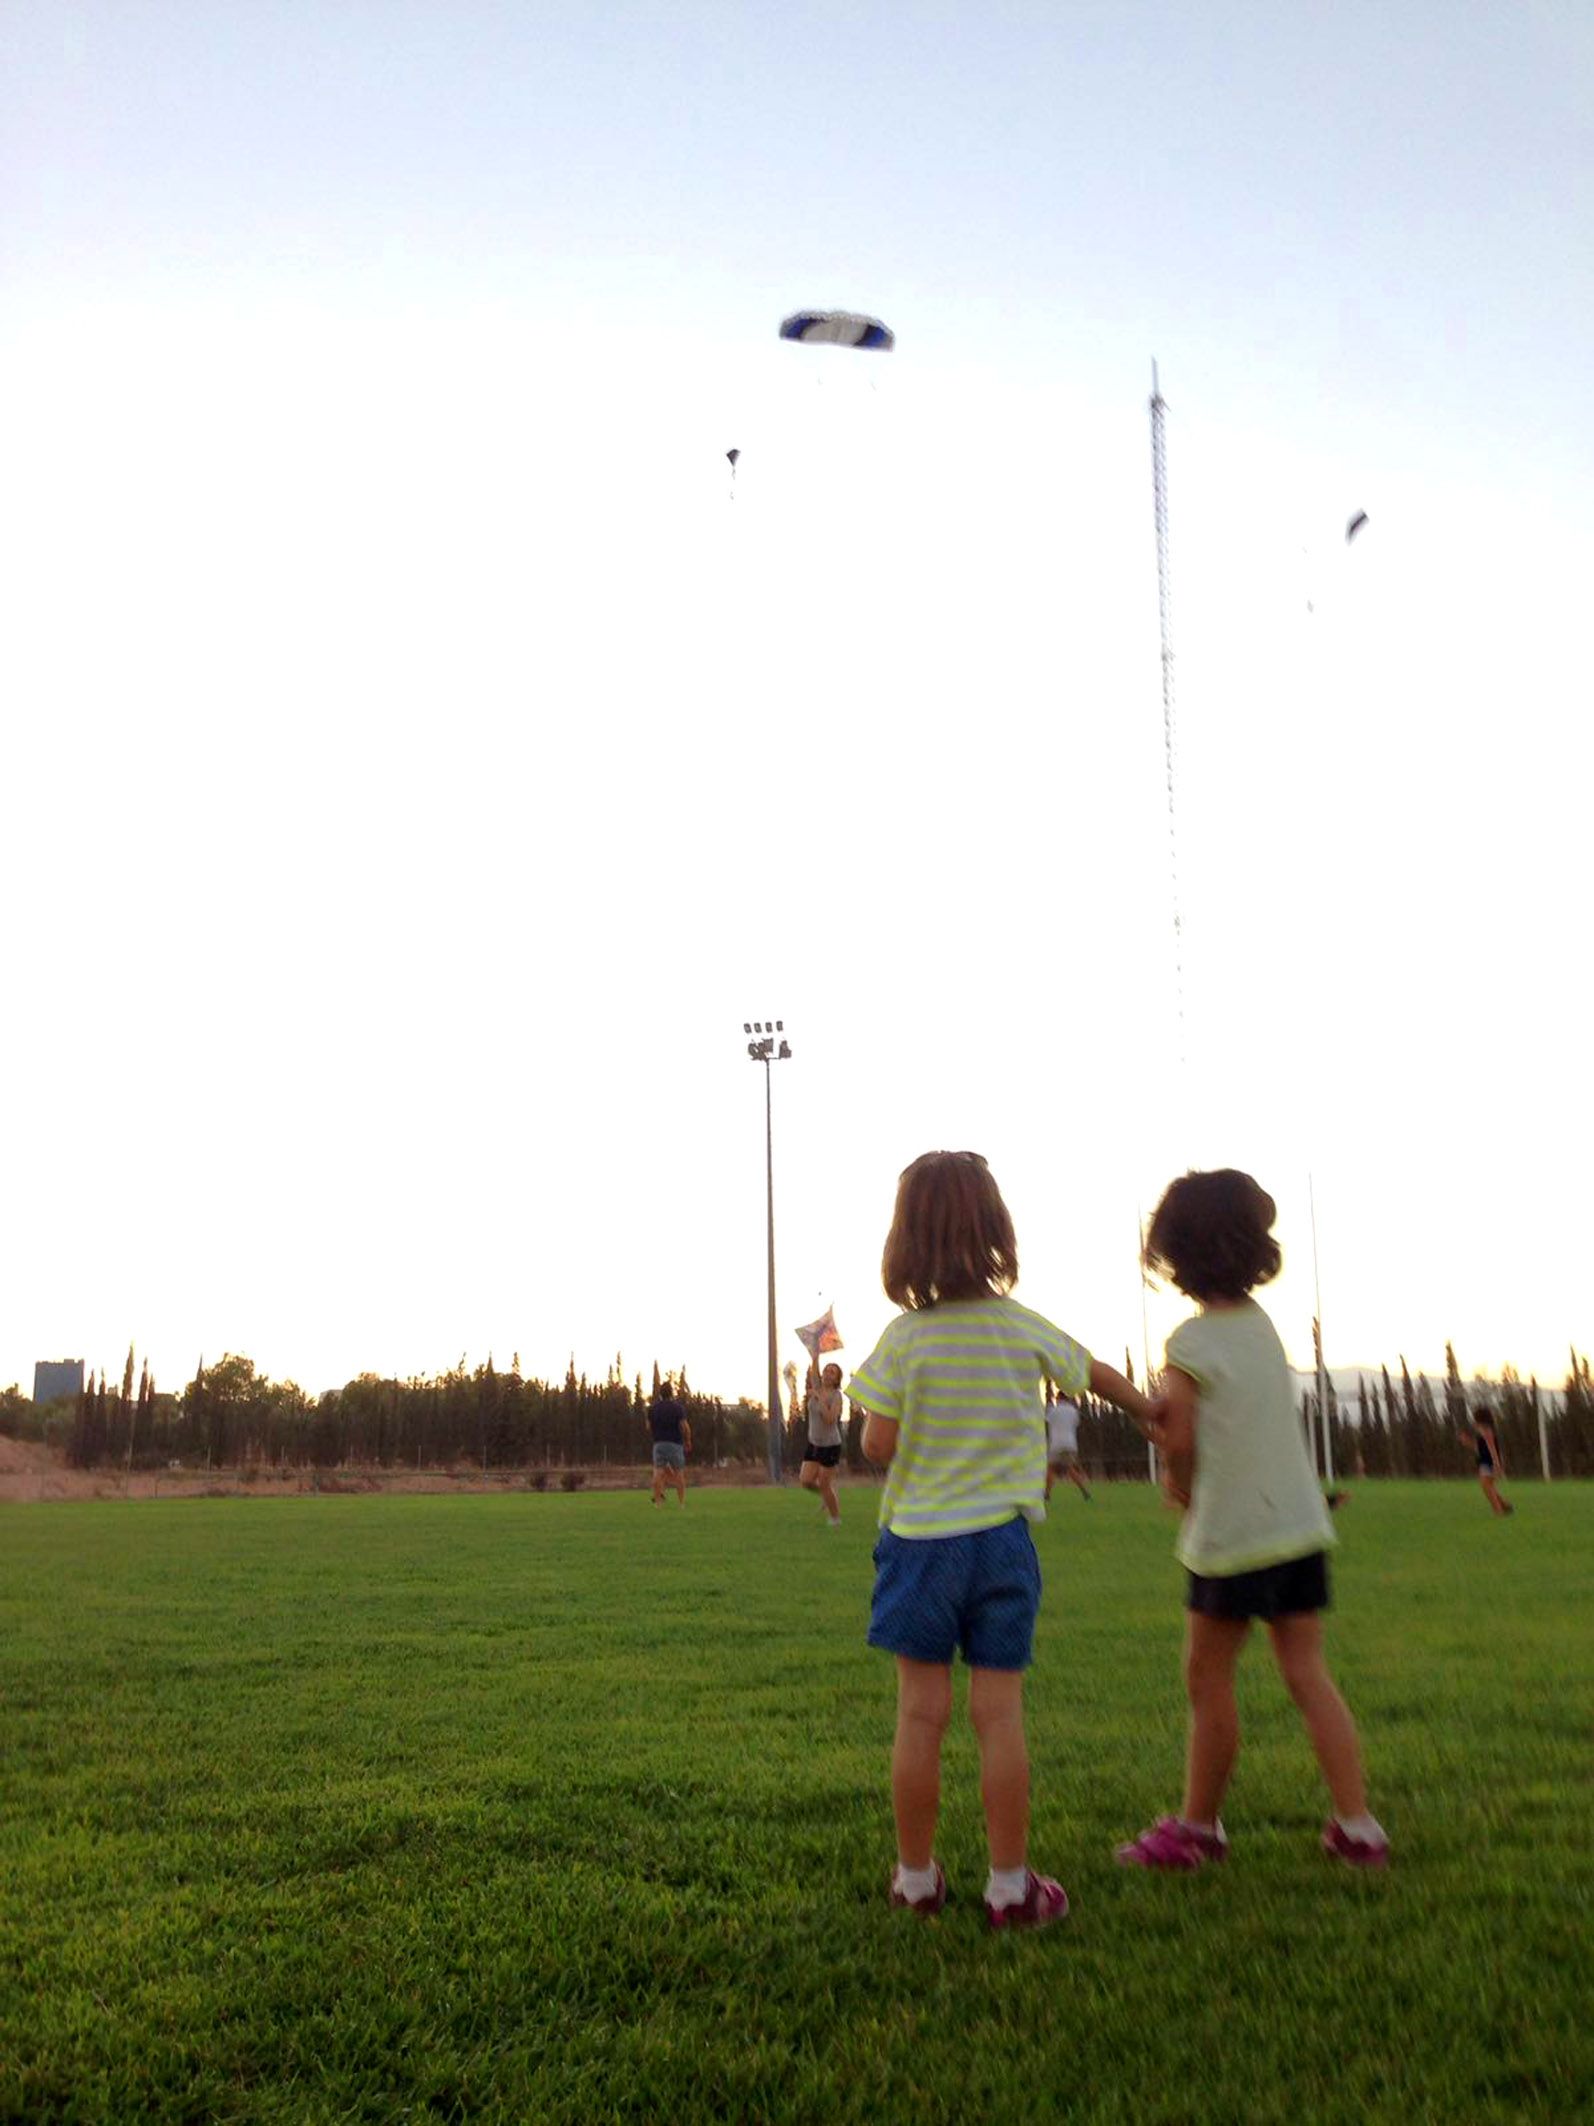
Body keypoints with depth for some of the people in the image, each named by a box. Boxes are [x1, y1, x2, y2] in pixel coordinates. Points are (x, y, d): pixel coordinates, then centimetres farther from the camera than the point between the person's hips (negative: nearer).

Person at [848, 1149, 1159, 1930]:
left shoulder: (904, 1338, -11)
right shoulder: (1026, 1330, -2)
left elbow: (877, 1446, -10)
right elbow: (1097, 1375, 16)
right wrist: (1155, 1414, 35)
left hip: (920, 1540, -1)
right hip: (1001, 1541, 1)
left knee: (921, 1711, 6)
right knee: (999, 1712, 6)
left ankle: (916, 1878, 17)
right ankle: (1010, 1886, 13)